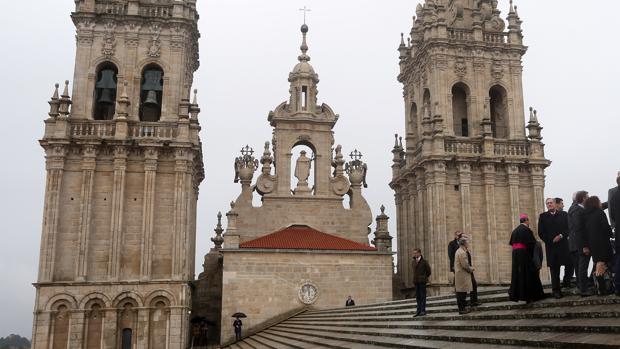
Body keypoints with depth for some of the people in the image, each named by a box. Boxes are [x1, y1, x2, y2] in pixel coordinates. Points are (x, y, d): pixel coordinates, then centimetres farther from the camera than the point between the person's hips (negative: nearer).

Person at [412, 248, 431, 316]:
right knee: (417, 296, 8)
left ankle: (423, 310, 1)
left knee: (423, 296, -2)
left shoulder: (424, 261, -7)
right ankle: (418, 310, 13)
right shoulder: (413, 262, 8)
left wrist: (425, 277, 8)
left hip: (422, 281, -5)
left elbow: (428, 270, 0)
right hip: (416, 281, 5)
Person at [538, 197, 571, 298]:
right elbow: (541, 233, 3)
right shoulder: (543, 216, 8)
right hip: (551, 246, -1)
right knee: (554, 269, 0)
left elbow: (568, 228, 6)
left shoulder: (563, 214, 12)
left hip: (563, 244, 1)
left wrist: (561, 236, -10)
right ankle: (556, 290, 2)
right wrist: (550, 241, -7)